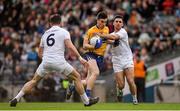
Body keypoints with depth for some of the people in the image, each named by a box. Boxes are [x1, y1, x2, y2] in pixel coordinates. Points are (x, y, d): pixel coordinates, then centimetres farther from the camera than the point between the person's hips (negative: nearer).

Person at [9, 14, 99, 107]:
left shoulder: (45, 34, 20)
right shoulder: (64, 32, 6)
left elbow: (40, 53, 23)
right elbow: (70, 46, -10)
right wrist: (80, 57, -9)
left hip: (45, 61, 4)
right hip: (59, 61, -4)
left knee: (34, 81, 18)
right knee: (77, 77, 12)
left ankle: (16, 99, 9)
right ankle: (86, 101, 14)